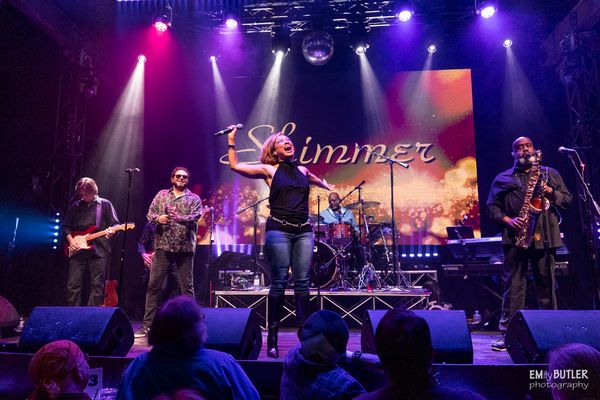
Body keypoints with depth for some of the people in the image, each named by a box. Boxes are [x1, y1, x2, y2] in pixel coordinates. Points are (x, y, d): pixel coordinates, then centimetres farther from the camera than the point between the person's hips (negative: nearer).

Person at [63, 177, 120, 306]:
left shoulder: (105, 204, 5)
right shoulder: (76, 206, 13)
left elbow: (115, 224, 3)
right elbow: (66, 226, 19)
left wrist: (111, 231, -19)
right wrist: (70, 240, 2)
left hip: (98, 251, -3)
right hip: (77, 251, 3)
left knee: (97, 286, -1)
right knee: (73, 285, 2)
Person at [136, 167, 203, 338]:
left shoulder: (194, 199, 7)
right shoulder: (161, 195, 15)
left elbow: (195, 218, -9)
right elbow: (150, 214, 9)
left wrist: (179, 218, -27)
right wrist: (158, 218, -13)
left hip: (185, 248, -2)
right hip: (163, 247, 2)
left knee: (187, 287, 2)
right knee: (153, 286, 3)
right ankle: (147, 325, 11)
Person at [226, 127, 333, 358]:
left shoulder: (303, 171, 17)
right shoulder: (269, 170, 6)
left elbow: (317, 180, 41)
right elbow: (234, 165, 4)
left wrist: (329, 188, 55)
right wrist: (231, 140, 4)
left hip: (304, 231, 4)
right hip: (279, 230, -3)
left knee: (302, 282, 0)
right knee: (279, 282, -4)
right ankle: (272, 337, 5)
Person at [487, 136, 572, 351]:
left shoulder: (550, 174, 17)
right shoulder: (502, 179, 12)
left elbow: (567, 199, 13)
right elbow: (492, 206, 8)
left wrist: (550, 192, -7)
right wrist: (507, 220, -9)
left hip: (544, 236, 1)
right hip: (515, 237, -1)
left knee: (546, 284, 6)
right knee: (513, 285, -2)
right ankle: (507, 332, 1)